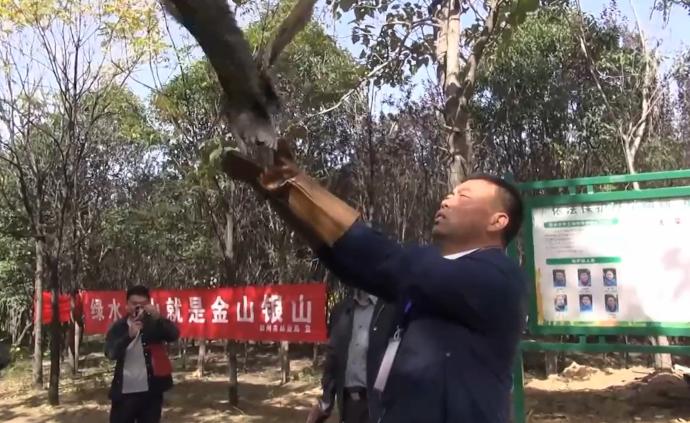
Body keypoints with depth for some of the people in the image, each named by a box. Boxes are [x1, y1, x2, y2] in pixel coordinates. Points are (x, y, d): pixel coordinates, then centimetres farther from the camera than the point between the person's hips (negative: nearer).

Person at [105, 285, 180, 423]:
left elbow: (174, 335, -15)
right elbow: (111, 353, -11)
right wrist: (129, 335, -28)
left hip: (151, 390, 0)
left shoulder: (155, 324, 2)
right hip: (124, 391, 0)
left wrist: (158, 317, -31)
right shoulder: (118, 327, 3)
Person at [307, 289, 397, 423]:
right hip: (348, 401, 5)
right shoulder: (341, 309, 10)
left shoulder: (392, 309, -6)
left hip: (379, 401, -5)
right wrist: (326, 400, 10)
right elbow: (332, 355, 12)